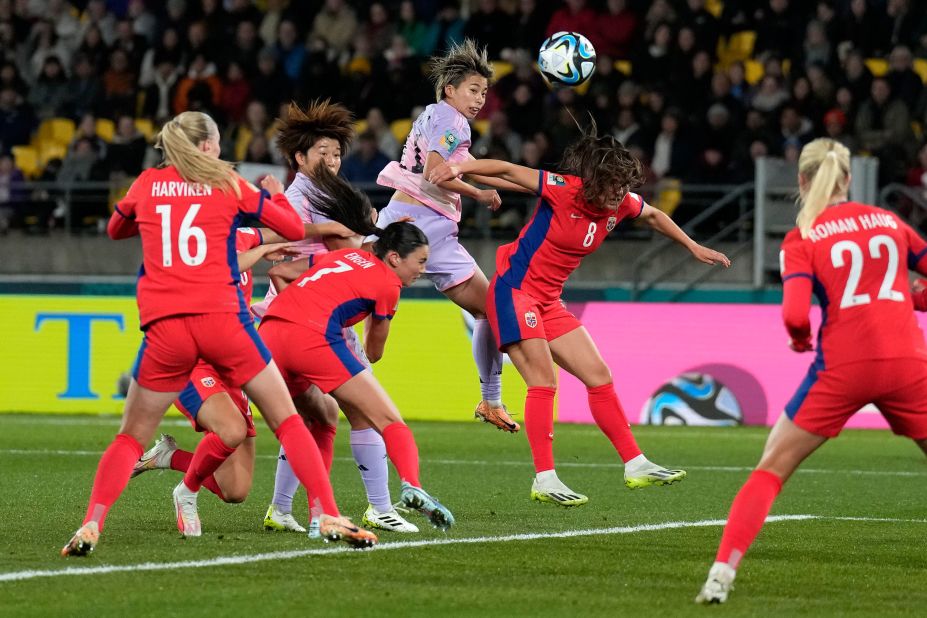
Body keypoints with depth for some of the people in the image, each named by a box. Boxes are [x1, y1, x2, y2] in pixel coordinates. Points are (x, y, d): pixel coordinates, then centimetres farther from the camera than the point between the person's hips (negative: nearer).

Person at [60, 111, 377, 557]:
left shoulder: (147, 184, 13)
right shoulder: (228, 184, 8)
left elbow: (115, 230, 33)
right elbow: (294, 229, 15)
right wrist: (275, 194, 34)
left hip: (163, 328, 1)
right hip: (220, 319, -1)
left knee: (131, 438, 11)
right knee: (286, 420, 10)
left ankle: (91, 525, -9)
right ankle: (329, 517, 1)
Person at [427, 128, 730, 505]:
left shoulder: (622, 204, -1)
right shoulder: (563, 190, -21)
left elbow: (654, 216, 21)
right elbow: (505, 170, -21)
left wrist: (694, 248, 27)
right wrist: (461, 167, -35)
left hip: (549, 302, 8)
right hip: (515, 290, -8)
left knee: (599, 377, 8)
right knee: (543, 381, -17)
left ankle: (635, 466, 14)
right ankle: (544, 481, -16)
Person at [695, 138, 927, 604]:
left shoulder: (801, 239, 2)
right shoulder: (888, 221, 12)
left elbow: (794, 316, -10)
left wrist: (801, 339, 11)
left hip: (843, 367, -2)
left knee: (770, 471, 7)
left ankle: (721, 574, -7)